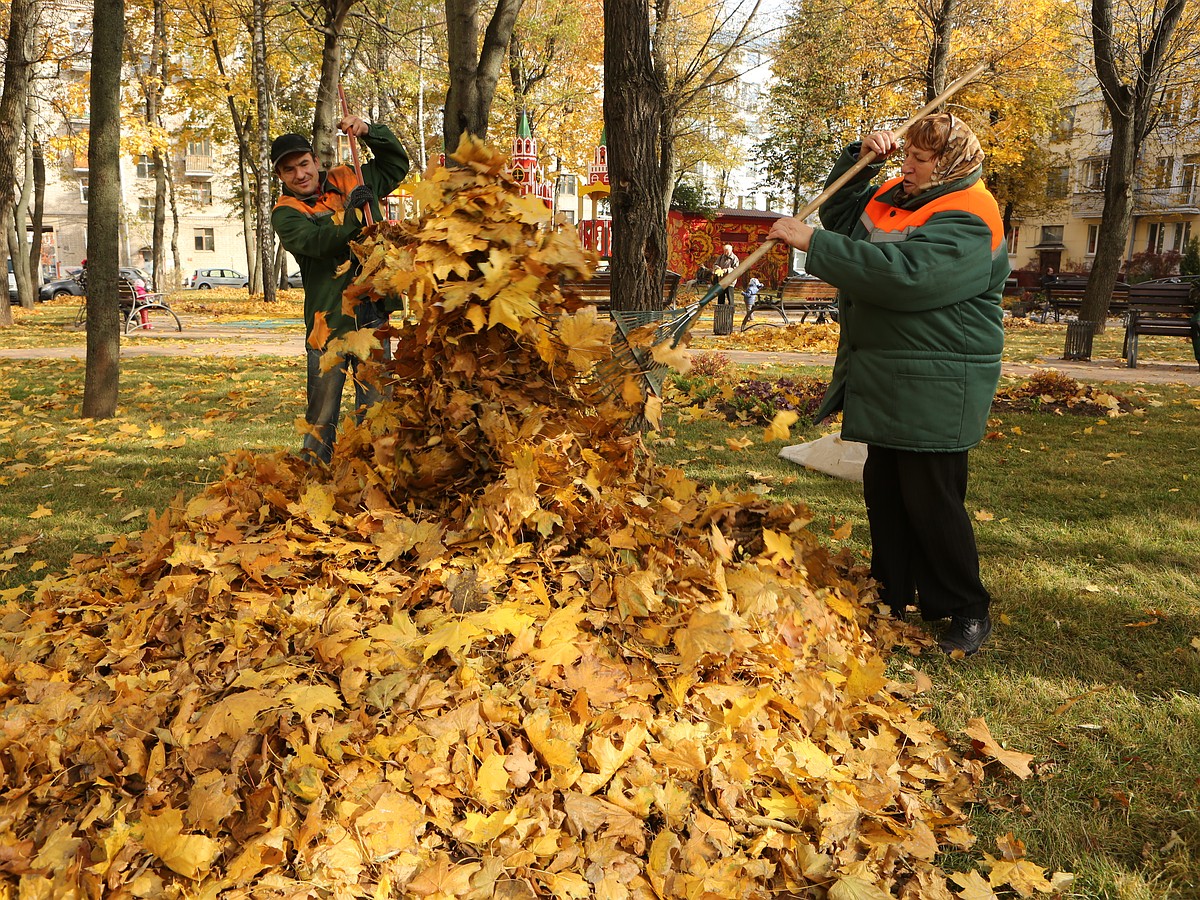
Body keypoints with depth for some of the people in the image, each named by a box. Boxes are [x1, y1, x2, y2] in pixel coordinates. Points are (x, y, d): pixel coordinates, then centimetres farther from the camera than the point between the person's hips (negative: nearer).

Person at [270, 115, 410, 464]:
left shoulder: (349, 180, 14)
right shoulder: (286, 213, 1)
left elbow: (396, 164, 25)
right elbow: (316, 241, -19)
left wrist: (369, 131, 9)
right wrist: (351, 216, -32)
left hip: (372, 315, 3)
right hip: (329, 321, -3)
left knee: (375, 408, 6)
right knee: (322, 412, 1)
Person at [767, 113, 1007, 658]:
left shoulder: (967, 221, -18)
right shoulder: (899, 194, 12)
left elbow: (900, 273, -32)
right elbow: (841, 213, 25)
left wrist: (813, 242, -28)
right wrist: (860, 159, 6)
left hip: (935, 388, -9)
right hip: (886, 382, 10)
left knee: (931, 499, -4)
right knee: (883, 490, 16)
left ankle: (967, 612, 12)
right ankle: (892, 594, 31)